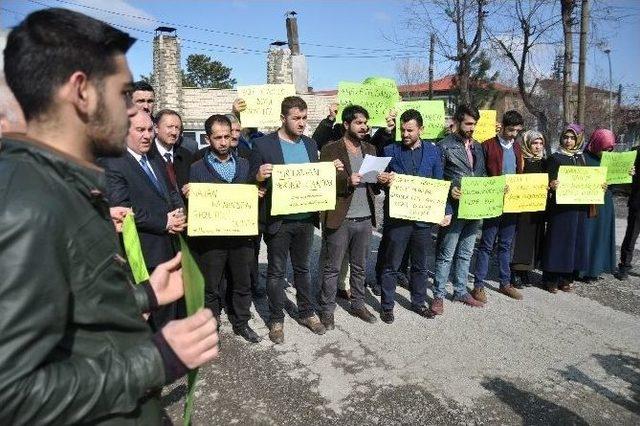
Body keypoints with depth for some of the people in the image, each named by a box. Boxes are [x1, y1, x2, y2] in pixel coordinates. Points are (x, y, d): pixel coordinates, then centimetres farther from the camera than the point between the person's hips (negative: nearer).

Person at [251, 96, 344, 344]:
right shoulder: (263, 144, -8)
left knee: (302, 268, 18)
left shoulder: (310, 144, 8)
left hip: (305, 218, 5)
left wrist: (332, 170, -6)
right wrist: (259, 177, -29)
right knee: (276, 272, 8)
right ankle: (276, 320, 23)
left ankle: (307, 313, 33)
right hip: (278, 220, -4)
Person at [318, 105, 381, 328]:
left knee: (359, 267, 17)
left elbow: (374, 185, 17)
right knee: (332, 268, 6)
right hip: (339, 219, -5)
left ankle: (358, 304, 32)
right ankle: (327, 310, 19)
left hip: (365, 218, 5)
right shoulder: (330, 149, -5)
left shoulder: (370, 149, 13)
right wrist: (347, 181, -24)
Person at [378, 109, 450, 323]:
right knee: (391, 265, 6)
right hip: (396, 217, -2)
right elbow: (379, 180, 4)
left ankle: (418, 302, 33)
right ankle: (387, 306, 21)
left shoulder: (433, 152, 5)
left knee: (420, 265, 16)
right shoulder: (390, 150, 0)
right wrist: (383, 180, -19)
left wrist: (446, 211, -2)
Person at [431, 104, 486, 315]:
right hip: (454, 208, -6)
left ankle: (461, 290, 28)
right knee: (446, 254, 0)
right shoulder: (445, 146, -7)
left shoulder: (477, 147, 14)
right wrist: (450, 190, -25)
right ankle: (439, 295, 10)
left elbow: (482, 175, 19)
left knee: (466, 253, 15)